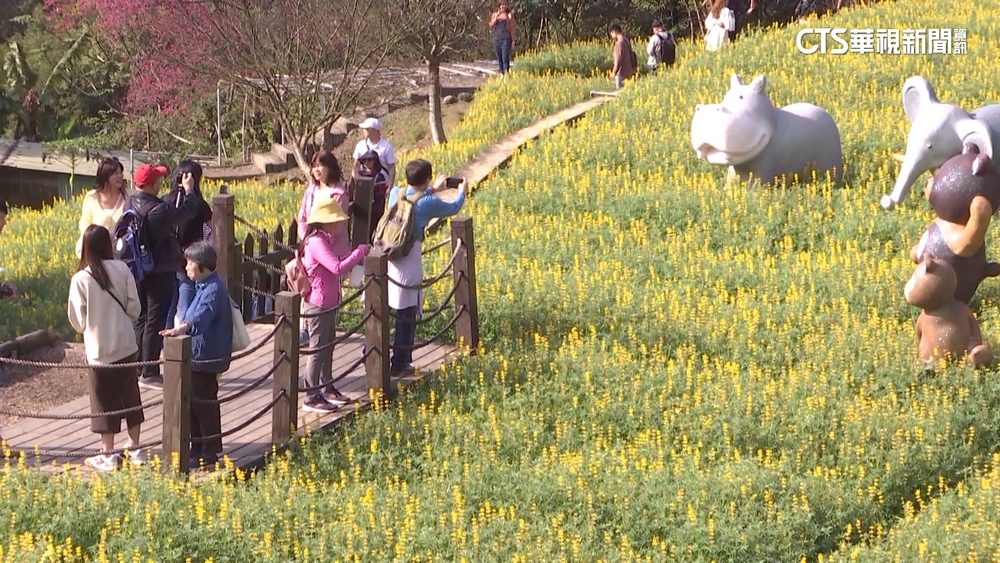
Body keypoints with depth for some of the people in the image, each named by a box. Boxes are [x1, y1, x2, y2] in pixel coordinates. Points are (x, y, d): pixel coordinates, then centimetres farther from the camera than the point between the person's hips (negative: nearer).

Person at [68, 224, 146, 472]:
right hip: (126, 346, 3)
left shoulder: (80, 279, -14)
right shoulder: (122, 269, -6)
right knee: (130, 396, 16)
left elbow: (78, 321, -8)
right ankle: (135, 448, 24)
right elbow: (135, 309, -2)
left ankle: (108, 454, 11)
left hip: (100, 351, -3)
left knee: (105, 401, 7)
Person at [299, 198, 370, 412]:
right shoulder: (317, 242, -23)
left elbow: (337, 261, 20)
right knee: (318, 350, -4)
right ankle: (312, 398, 1)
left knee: (328, 347, 20)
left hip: (328, 304, 11)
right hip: (318, 305, -11)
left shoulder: (323, 240, 10)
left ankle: (327, 389, 32)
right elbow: (337, 268, -30)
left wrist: (358, 254, 6)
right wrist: (359, 253, -22)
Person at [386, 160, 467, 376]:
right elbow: (453, 208, 10)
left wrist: (433, 189, 41)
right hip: (408, 263, -6)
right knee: (406, 316, 5)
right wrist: (462, 192, 30)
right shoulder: (428, 203, -10)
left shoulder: (395, 193, 4)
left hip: (385, 258, 6)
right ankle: (399, 364, 11)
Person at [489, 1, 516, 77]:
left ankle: (506, 75, -17)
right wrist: (496, 17, -10)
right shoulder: (494, 15, 11)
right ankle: (501, 74, 17)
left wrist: (513, 42, -3)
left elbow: (512, 29, 1)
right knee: (499, 58, 8)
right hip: (496, 39, 4)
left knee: (505, 58, -13)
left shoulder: (509, 15, 2)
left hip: (506, 39, -4)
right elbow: (491, 26, 3)